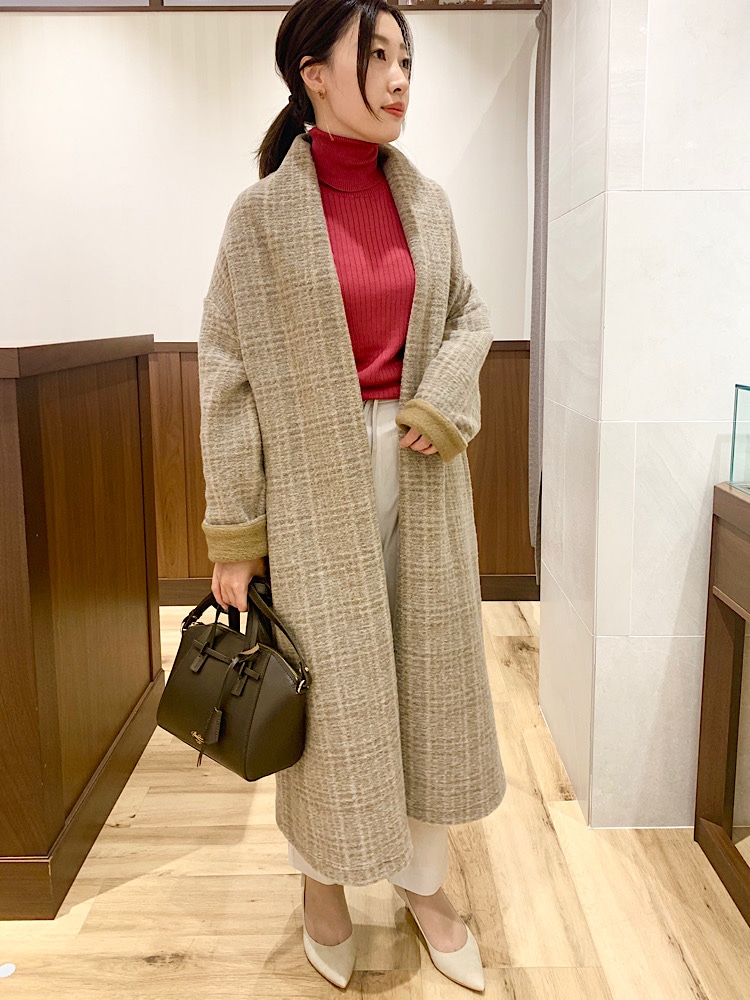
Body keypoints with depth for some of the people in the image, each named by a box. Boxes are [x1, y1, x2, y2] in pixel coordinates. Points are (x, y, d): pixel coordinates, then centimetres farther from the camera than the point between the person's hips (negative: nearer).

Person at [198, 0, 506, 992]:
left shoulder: (425, 200, 6)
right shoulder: (265, 212, -7)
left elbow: (470, 314, 15)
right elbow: (228, 371, -8)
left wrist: (442, 400, -7)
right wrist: (234, 531, -10)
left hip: (421, 474, 5)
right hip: (319, 481, -4)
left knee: (427, 670, 12)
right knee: (327, 686, 7)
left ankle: (424, 881, 33)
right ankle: (323, 883, 32)